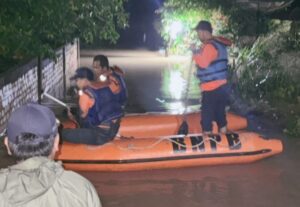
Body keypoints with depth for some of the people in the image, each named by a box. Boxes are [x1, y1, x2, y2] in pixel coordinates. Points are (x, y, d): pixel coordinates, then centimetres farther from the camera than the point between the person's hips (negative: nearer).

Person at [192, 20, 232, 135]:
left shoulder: (209, 46, -16)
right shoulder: (218, 43, 13)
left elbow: (203, 63, -31)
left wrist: (195, 53, -17)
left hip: (212, 89, -9)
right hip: (221, 86, 9)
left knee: (207, 118, -2)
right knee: (220, 115, 17)